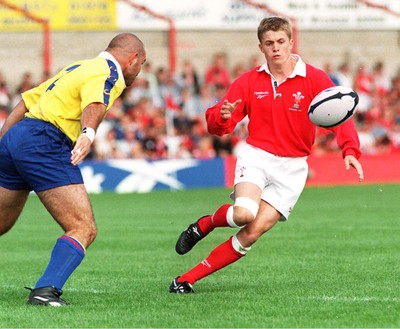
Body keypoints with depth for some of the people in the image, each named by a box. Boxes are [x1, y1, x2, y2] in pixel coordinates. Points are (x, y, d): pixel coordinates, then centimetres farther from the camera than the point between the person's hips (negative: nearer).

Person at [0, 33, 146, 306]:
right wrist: (88, 133, -46)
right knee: (84, 229, -12)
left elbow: (26, 102, 28)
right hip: (44, 145, -10)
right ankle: (45, 290, -27)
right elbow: (95, 104, -26)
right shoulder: (108, 75, -3)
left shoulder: (78, 68, 26)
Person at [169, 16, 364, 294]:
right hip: (256, 155, 0)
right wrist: (222, 116, -24)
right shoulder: (249, 82, 2)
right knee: (244, 212, -29)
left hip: (292, 167, 0)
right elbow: (217, 126, 1)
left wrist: (350, 150, -35)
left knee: (253, 232, -11)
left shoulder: (315, 79, -5)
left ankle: (189, 279, -2)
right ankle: (204, 224, 5)